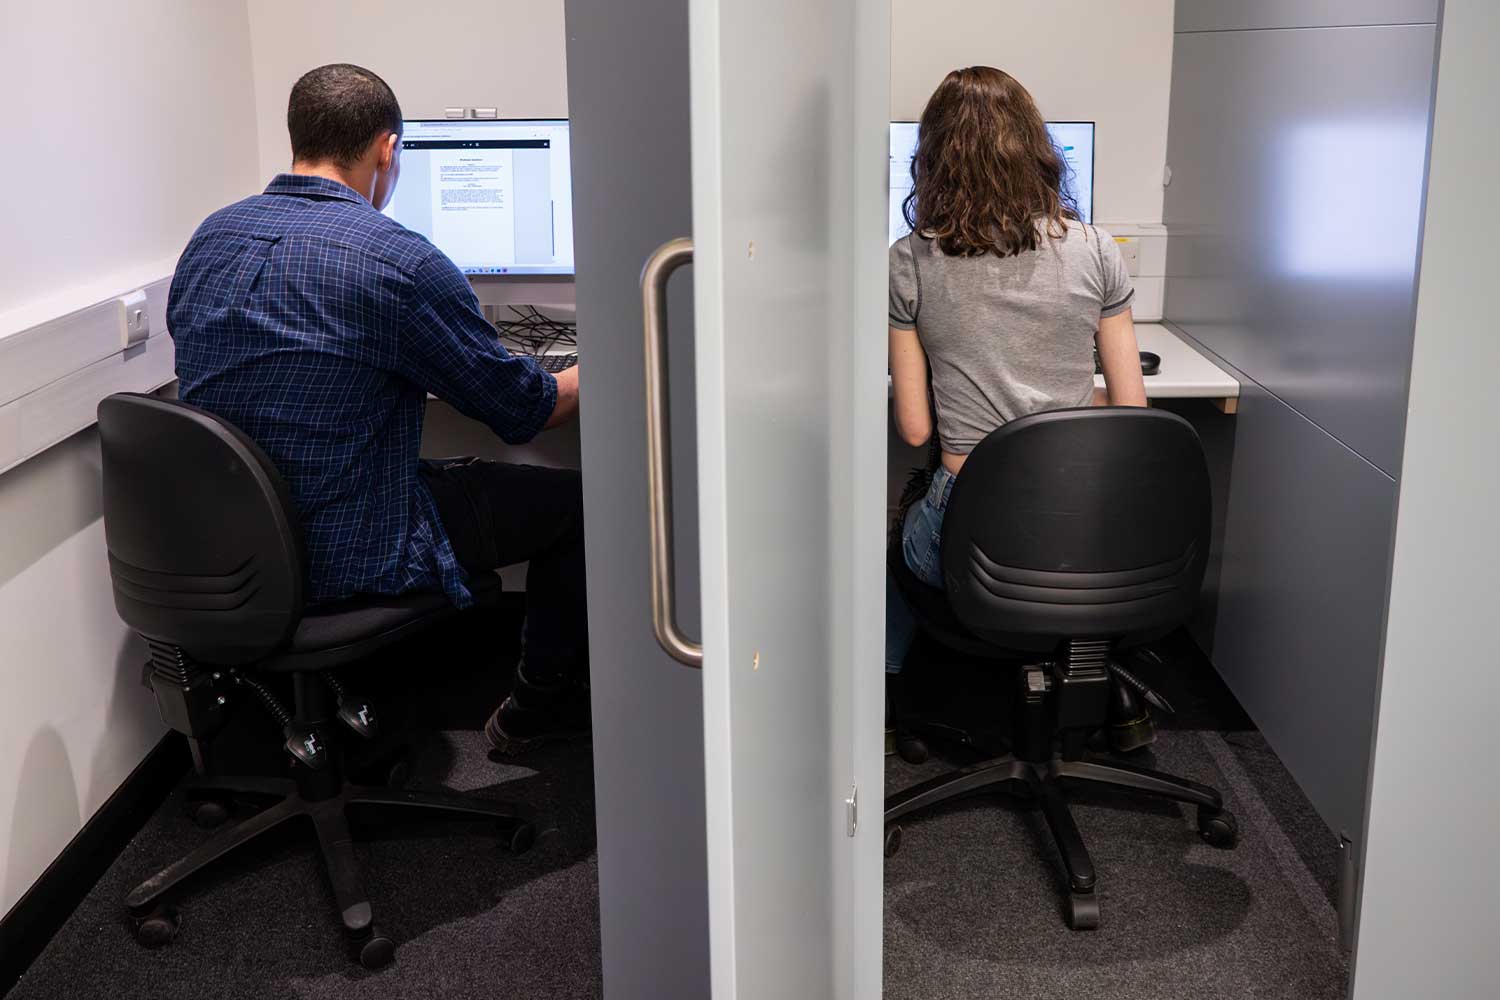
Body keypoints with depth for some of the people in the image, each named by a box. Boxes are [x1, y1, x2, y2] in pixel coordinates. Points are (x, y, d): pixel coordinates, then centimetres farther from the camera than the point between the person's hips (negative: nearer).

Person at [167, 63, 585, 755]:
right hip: (347, 562, -8)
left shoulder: (209, 238, 3)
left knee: (456, 471, 30)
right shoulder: (397, 259, -19)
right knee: (569, 502, 11)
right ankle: (534, 711, 27)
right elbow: (522, 410, -10)